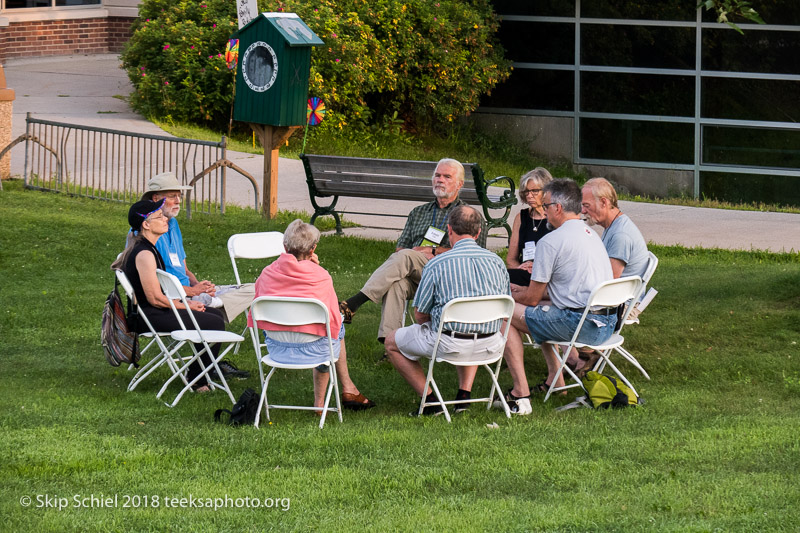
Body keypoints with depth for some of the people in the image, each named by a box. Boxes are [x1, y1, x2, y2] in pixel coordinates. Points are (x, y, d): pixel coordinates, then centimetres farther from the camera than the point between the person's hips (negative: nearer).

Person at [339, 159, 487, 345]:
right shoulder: (419, 213, 30)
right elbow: (400, 247, 24)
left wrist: (434, 251, -6)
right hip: (414, 279, 4)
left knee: (404, 258, -32)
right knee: (395, 283, -35)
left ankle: (353, 303, -42)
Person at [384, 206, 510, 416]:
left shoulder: (436, 264, -11)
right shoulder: (497, 262, 2)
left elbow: (420, 315, -3)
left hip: (451, 345, -5)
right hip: (490, 346, 5)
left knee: (392, 341, 19)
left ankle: (430, 400, 12)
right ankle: (464, 392, 24)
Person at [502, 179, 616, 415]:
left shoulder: (550, 241, -11)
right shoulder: (591, 234, 17)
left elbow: (532, 298, -5)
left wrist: (510, 296, 17)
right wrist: (523, 290, 32)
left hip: (580, 324, -9)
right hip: (608, 323, 9)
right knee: (541, 311, 32)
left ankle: (520, 393, -4)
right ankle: (555, 378, 31)